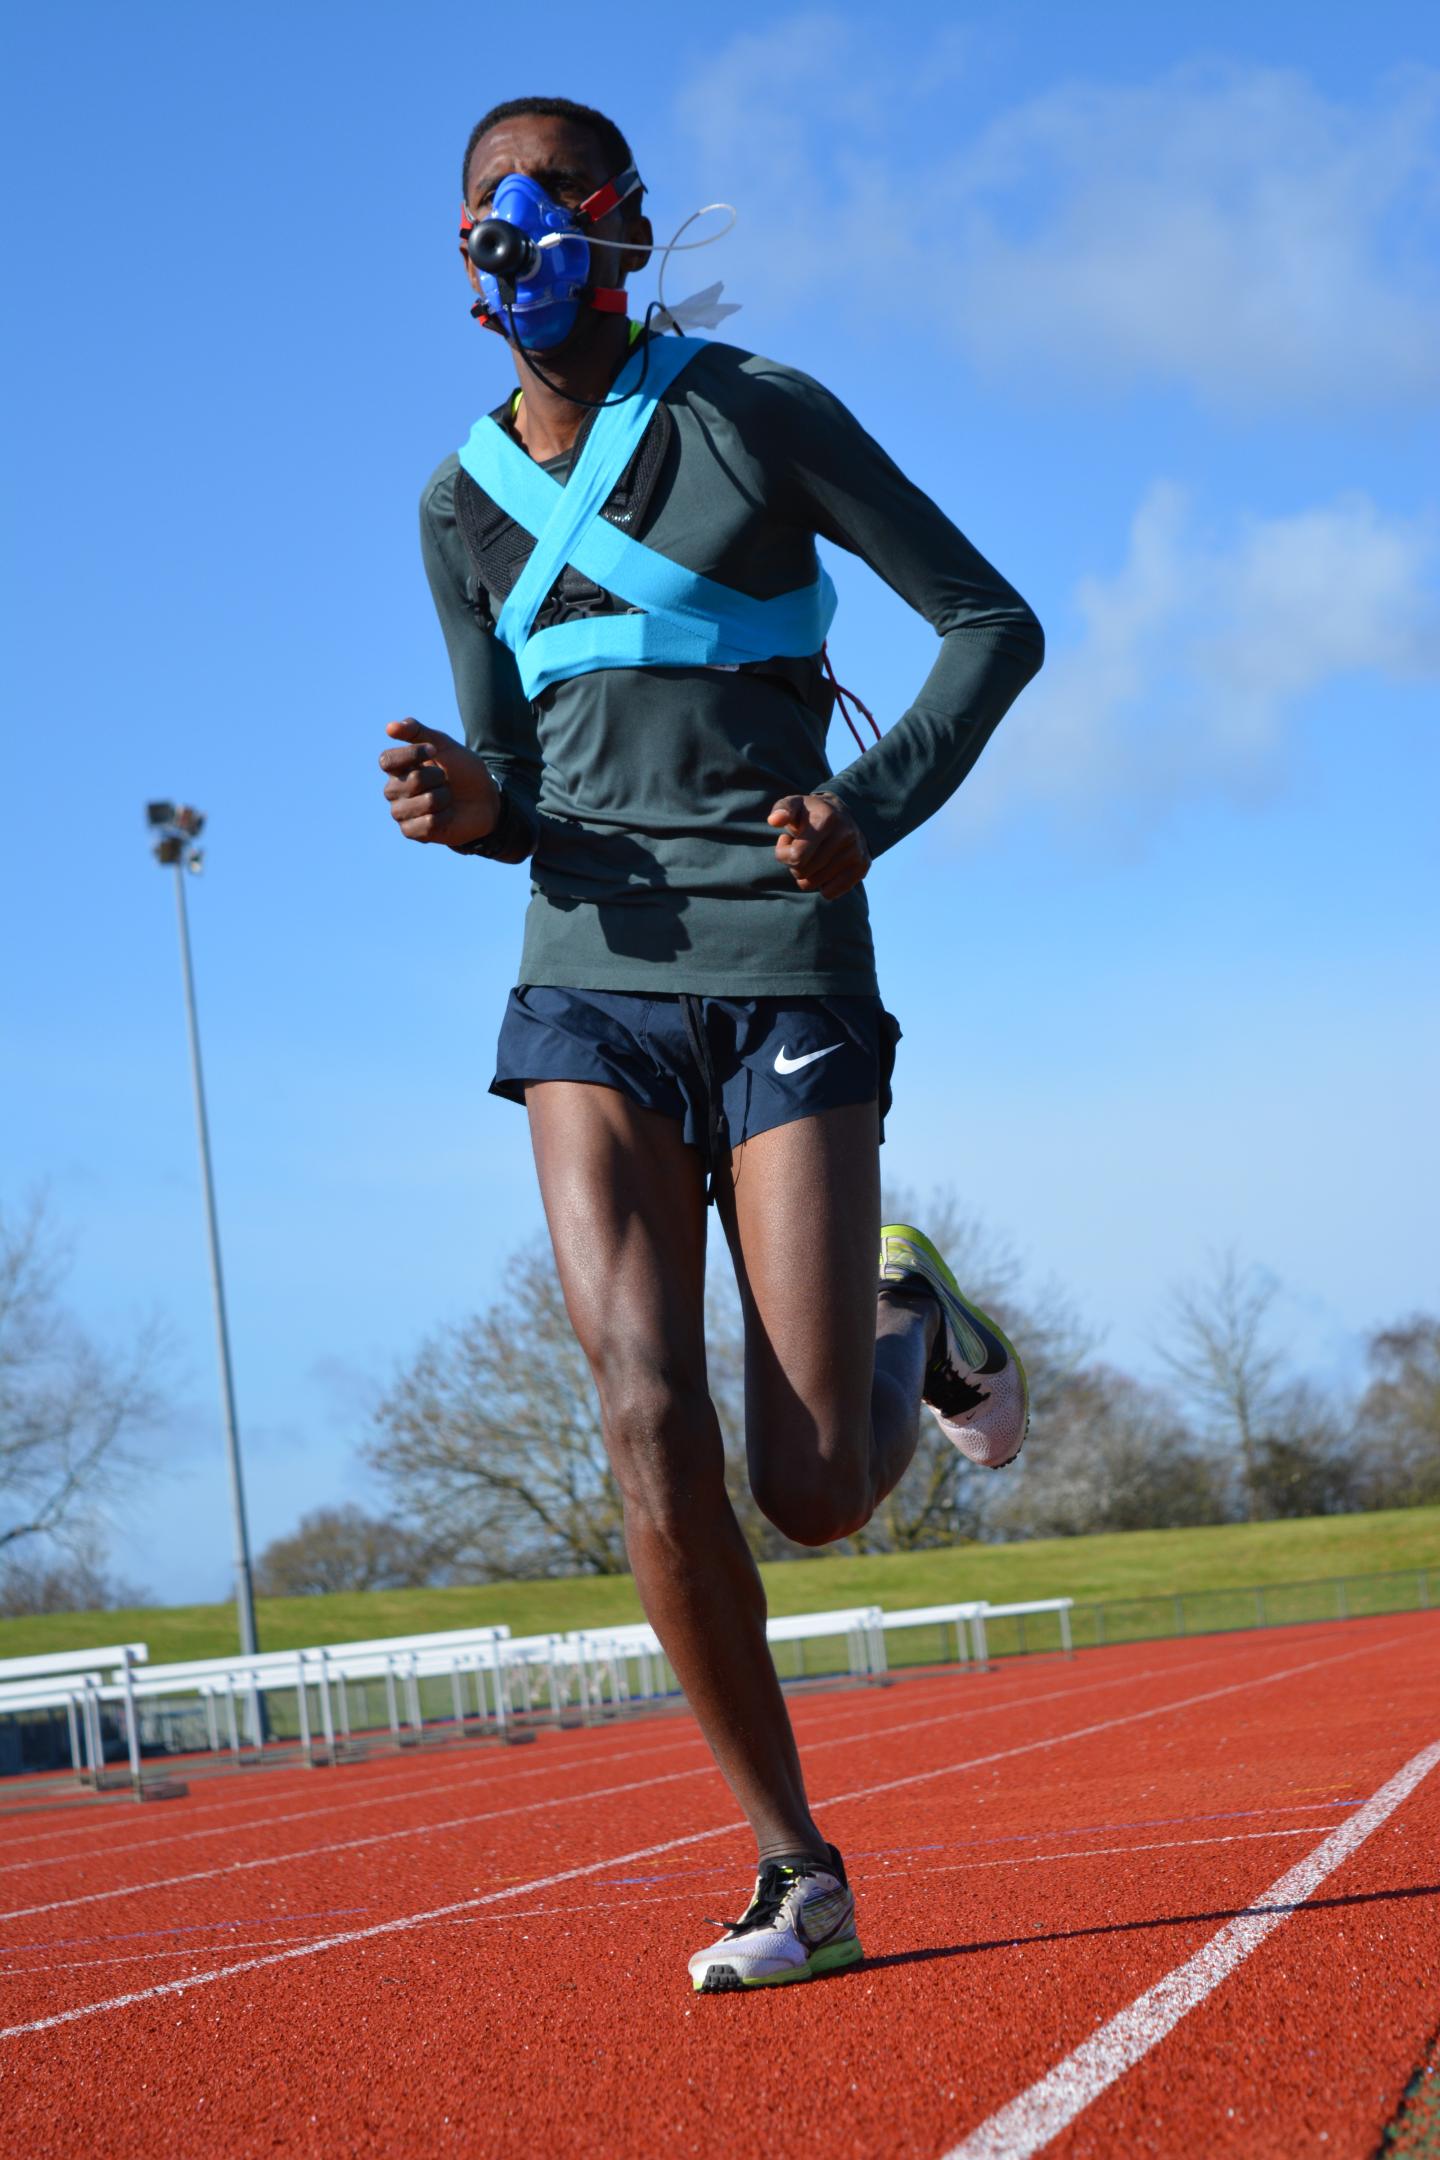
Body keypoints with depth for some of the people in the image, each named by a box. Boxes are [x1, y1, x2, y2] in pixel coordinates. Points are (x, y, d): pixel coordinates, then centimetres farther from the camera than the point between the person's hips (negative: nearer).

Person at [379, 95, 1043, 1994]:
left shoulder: (755, 417, -1)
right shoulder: (464, 507, 11)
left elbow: (993, 624, 1)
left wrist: (874, 809, -14)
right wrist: (474, 808, -7)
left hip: (784, 980, -3)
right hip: (590, 993, 3)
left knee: (813, 1491, -8)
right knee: (650, 1425, -13)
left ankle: (915, 1326, 29)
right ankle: (798, 1870, -1)